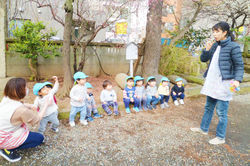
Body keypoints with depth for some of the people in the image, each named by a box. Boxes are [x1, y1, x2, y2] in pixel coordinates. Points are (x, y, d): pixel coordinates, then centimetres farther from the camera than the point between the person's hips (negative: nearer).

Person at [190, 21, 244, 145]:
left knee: (221, 112, 1)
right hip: (212, 82, 7)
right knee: (208, 107, 19)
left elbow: (239, 65, -9)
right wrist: (207, 50, -5)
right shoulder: (215, 45, 10)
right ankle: (203, 129, 35)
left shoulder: (233, 46, -9)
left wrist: (237, 79, -23)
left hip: (223, 83, -7)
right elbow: (203, 59, 13)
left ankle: (220, 137, 16)